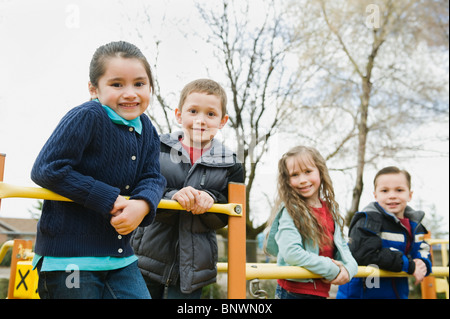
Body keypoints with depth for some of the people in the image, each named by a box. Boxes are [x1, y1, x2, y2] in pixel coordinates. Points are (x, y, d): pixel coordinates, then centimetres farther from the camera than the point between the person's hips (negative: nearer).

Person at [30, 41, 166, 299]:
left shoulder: (147, 131, 7)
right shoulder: (87, 117, -16)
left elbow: (152, 178, 3)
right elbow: (46, 170, -20)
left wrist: (142, 204, -22)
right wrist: (109, 200, -22)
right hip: (69, 256, -6)